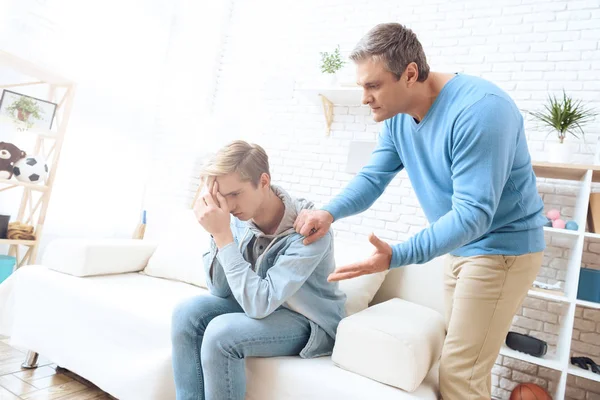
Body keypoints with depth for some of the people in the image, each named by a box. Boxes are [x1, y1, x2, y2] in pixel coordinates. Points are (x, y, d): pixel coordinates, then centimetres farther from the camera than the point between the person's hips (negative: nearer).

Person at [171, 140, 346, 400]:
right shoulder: (242, 219, -11)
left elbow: (259, 303, -32)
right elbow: (221, 291, -7)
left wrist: (223, 235, -33)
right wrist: (217, 234, -22)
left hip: (309, 322, -6)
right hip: (259, 306, 6)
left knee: (221, 331, -27)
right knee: (188, 313, -14)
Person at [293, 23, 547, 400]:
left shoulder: (479, 110, -28)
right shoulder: (397, 118, -2)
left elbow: (473, 214, -32)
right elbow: (372, 179, -2)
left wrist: (396, 256, -42)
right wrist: (329, 213, -22)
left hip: (503, 247, -8)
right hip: (460, 246, 8)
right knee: (467, 362, 20)